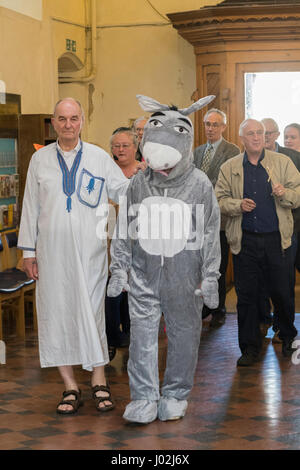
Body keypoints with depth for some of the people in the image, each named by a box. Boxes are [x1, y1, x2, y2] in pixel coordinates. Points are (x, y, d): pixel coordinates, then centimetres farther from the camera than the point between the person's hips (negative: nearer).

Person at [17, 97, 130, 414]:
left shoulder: (99, 157, 5)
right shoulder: (40, 160, 9)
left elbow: (123, 191, 10)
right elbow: (31, 206, 10)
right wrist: (28, 250, 7)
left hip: (89, 250, -1)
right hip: (52, 250, 1)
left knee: (92, 310, -1)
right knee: (56, 312, 3)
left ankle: (99, 382, 12)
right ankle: (70, 386, 13)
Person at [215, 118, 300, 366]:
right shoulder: (229, 168, 7)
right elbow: (219, 200, 6)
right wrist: (238, 205, -13)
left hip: (277, 239, -1)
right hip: (245, 241, 1)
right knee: (246, 295, 3)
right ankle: (250, 348, 15)